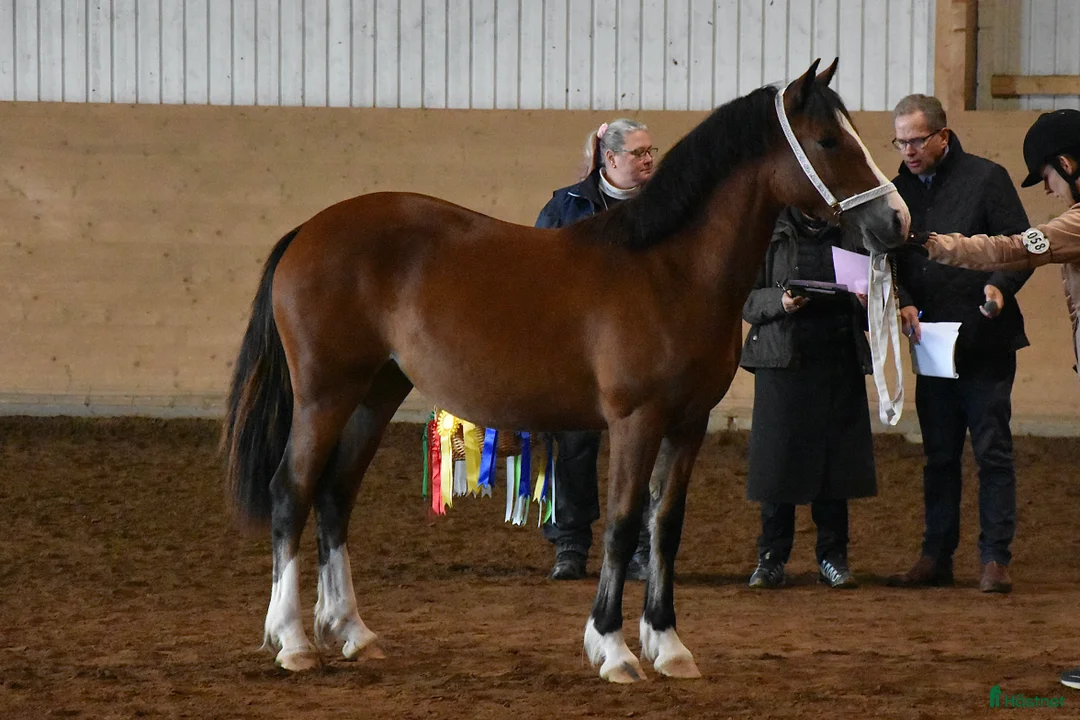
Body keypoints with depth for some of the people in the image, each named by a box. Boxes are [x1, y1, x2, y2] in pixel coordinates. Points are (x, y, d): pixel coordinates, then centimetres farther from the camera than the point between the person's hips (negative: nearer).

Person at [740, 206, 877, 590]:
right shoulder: (771, 233, 4)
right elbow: (746, 298, 1)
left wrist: (868, 302, -5)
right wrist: (780, 301, -18)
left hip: (839, 360, 2)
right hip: (782, 360, -2)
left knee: (835, 457, 1)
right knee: (778, 457, -2)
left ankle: (833, 558, 9)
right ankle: (771, 559, 6)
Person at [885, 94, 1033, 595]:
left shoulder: (986, 178, -3)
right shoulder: (899, 190, 10)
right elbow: (890, 261, 11)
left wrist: (1000, 286, -23)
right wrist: (903, 303, -8)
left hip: (985, 342, -5)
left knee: (992, 450, -4)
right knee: (938, 455, 10)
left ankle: (995, 558, -2)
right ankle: (936, 557, 14)